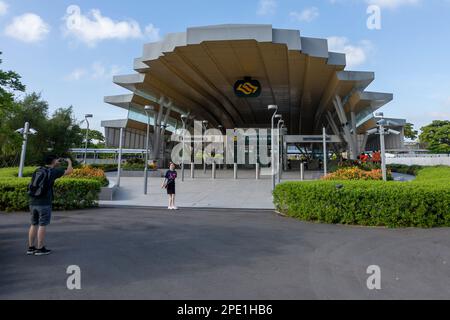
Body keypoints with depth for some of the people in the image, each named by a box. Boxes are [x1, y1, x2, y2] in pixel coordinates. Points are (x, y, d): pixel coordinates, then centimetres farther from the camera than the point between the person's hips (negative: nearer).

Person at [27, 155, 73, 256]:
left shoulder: (38, 170, 11)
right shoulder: (52, 171, -6)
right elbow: (70, 171, 0)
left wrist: (56, 165, 34)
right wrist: (69, 162, 18)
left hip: (33, 202, 7)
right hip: (44, 203, -7)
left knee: (34, 224, 13)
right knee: (42, 225, 1)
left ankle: (31, 248, 18)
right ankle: (40, 249, 5)